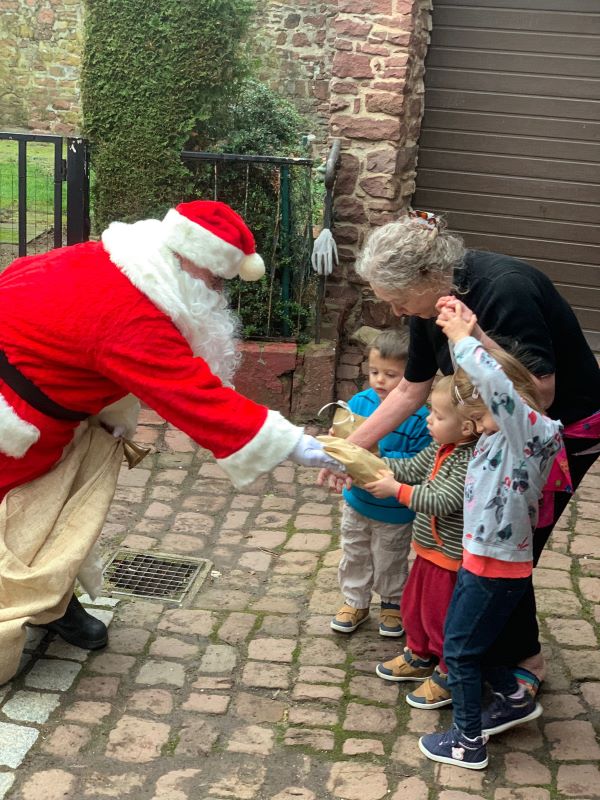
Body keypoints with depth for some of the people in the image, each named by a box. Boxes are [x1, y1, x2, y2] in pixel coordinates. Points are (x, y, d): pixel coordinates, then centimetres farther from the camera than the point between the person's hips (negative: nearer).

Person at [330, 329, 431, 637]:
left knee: (390, 562, 18)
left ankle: (393, 603, 43)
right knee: (354, 556, 22)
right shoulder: (360, 402, -11)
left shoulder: (420, 417, -25)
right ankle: (356, 602, 43)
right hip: (356, 500, 4)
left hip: (394, 510, -4)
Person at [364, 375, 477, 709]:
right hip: (429, 550, 9)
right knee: (414, 606, 25)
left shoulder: (470, 462, -29)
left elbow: (440, 503, -32)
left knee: (442, 617, 7)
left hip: (450, 557, -9)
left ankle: (449, 677, 26)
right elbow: (411, 468, 8)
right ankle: (420, 657, 46)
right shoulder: (442, 449, -1)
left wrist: (395, 489, -27)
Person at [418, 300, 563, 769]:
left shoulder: (532, 432, -22)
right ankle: (516, 699, 39)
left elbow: (496, 382, -40)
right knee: (466, 640, 22)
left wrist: (462, 337, -28)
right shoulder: (501, 432, 3)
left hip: (498, 568, -9)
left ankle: (469, 743, 20)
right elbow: (477, 384, 13)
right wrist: (464, 330, -1)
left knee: (460, 649, 5)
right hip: (481, 558, 9)